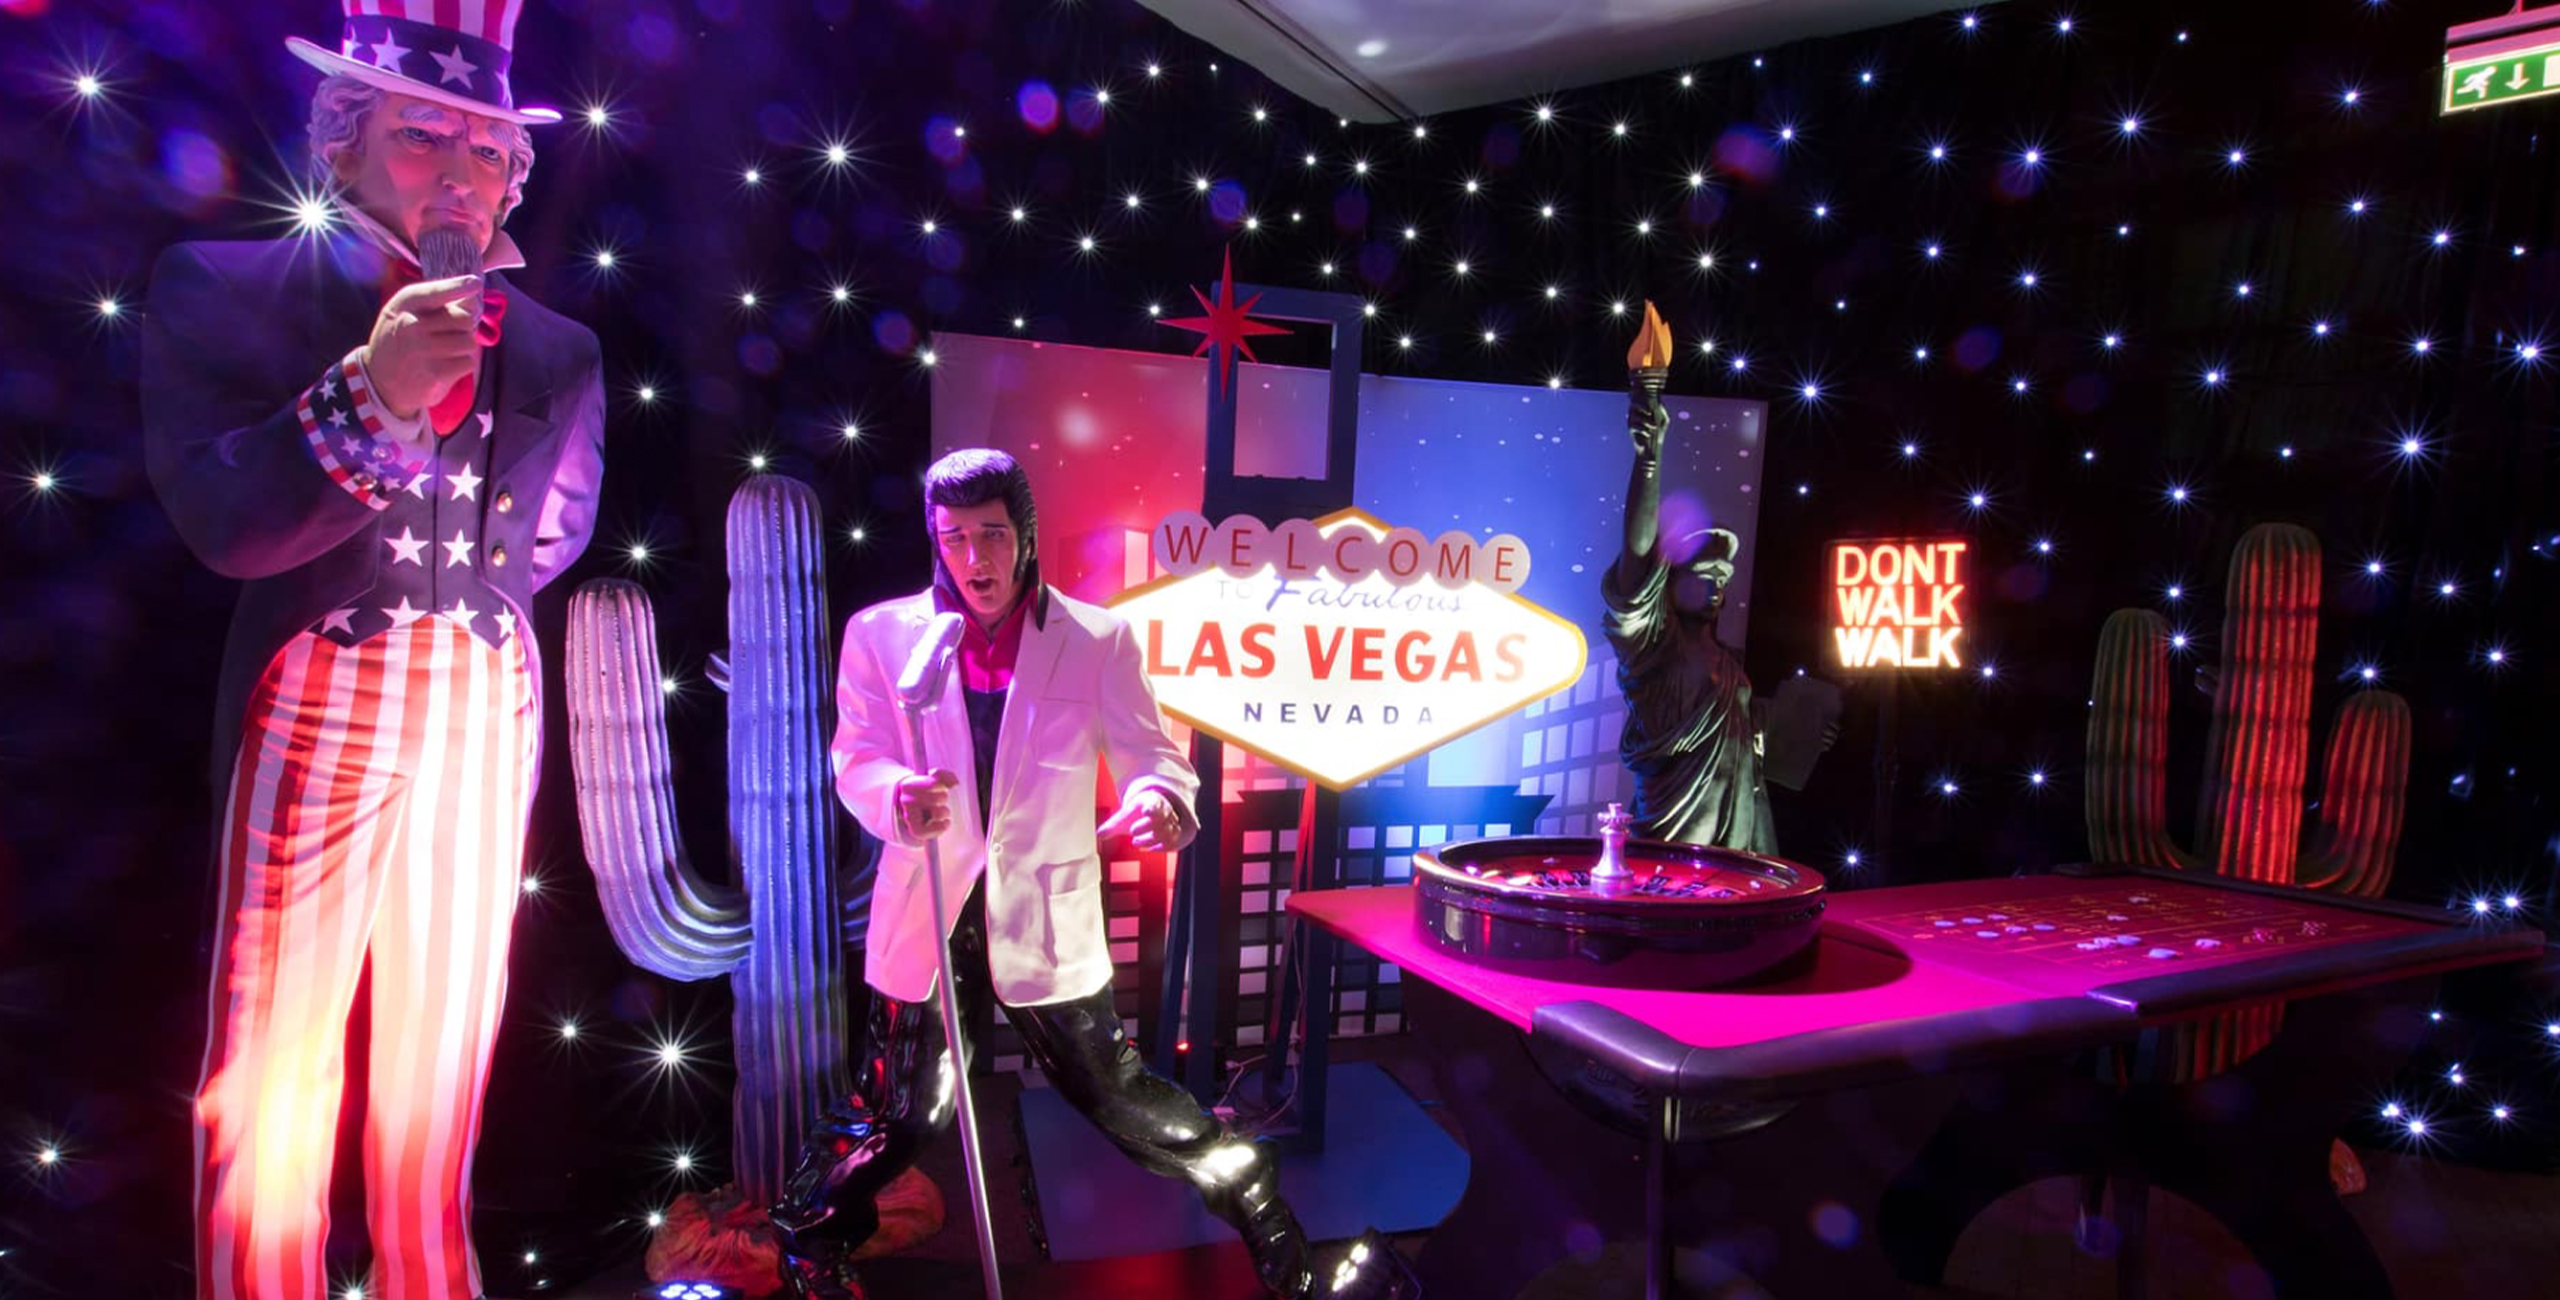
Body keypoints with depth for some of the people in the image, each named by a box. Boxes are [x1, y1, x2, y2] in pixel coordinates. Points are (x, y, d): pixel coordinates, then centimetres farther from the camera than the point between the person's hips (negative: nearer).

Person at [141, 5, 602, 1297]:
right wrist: (370, 395, -21)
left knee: (438, 1081, 11)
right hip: (315, 708, -2)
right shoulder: (221, 291, 0)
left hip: (486, 718, 3)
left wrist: (456, 609, 9)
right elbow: (220, 522, -11)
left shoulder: (553, 350, 7)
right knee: (270, 1077, 0)